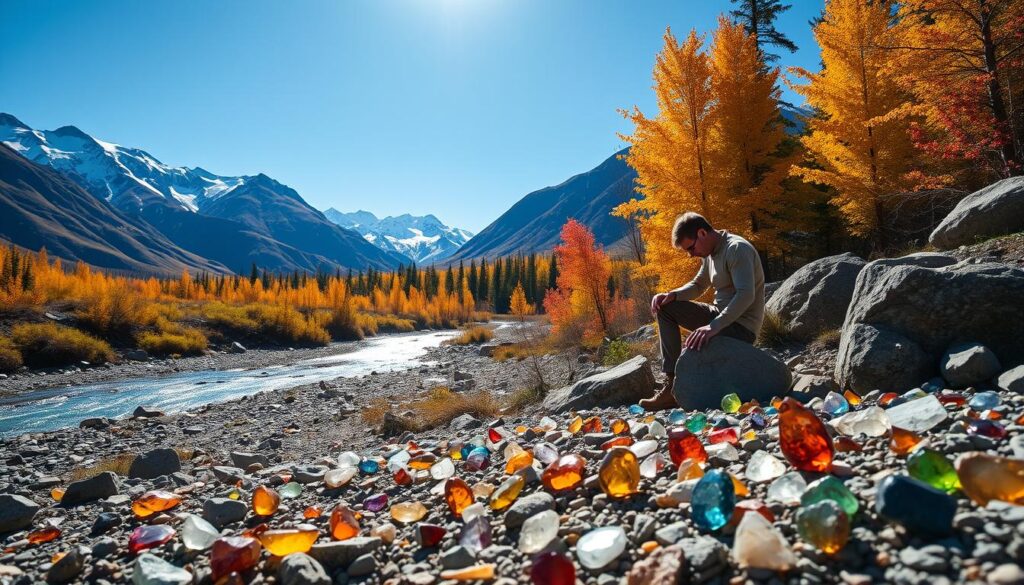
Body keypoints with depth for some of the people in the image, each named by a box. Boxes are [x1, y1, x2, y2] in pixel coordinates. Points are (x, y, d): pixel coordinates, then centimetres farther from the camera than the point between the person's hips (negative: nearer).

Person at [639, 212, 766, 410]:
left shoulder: (737, 249, -19)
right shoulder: (710, 254, 9)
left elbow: (746, 295, -31)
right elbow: (697, 285, 20)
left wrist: (714, 326, -41)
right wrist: (672, 295, -2)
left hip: (741, 326, -10)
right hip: (720, 315, 10)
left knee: (693, 346, -32)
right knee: (665, 308, 3)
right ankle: (671, 382, -5)